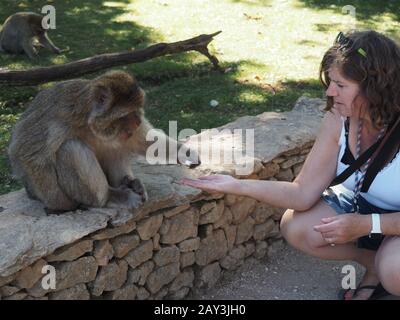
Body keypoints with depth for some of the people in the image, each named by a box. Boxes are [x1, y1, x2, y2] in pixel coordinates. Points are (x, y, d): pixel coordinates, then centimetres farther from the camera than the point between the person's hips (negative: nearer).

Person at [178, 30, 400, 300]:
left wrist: (366, 224, -31)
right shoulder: (339, 119, -20)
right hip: (361, 204, 5)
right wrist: (236, 185, -28)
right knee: (295, 228, -15)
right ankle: (375, 264, 8)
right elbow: (303, 194, -18)